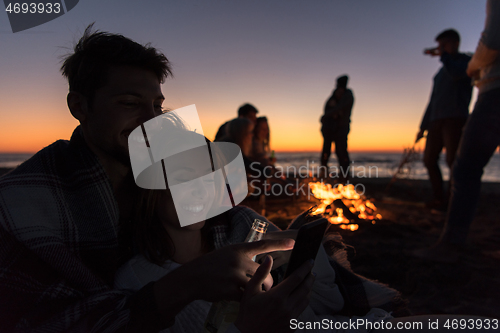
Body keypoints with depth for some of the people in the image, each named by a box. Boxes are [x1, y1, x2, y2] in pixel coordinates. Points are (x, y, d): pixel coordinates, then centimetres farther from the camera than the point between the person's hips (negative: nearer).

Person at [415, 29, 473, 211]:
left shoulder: (466, 60, 6)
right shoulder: (440, 72, 26)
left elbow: (457, 73, -20)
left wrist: (443, 55, -5)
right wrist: (423, 126, 21)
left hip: (455, 118, -7)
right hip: (436, 120, 8)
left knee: (452, 160, -18)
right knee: (429, 159, 5)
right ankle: (440, 199, 13)